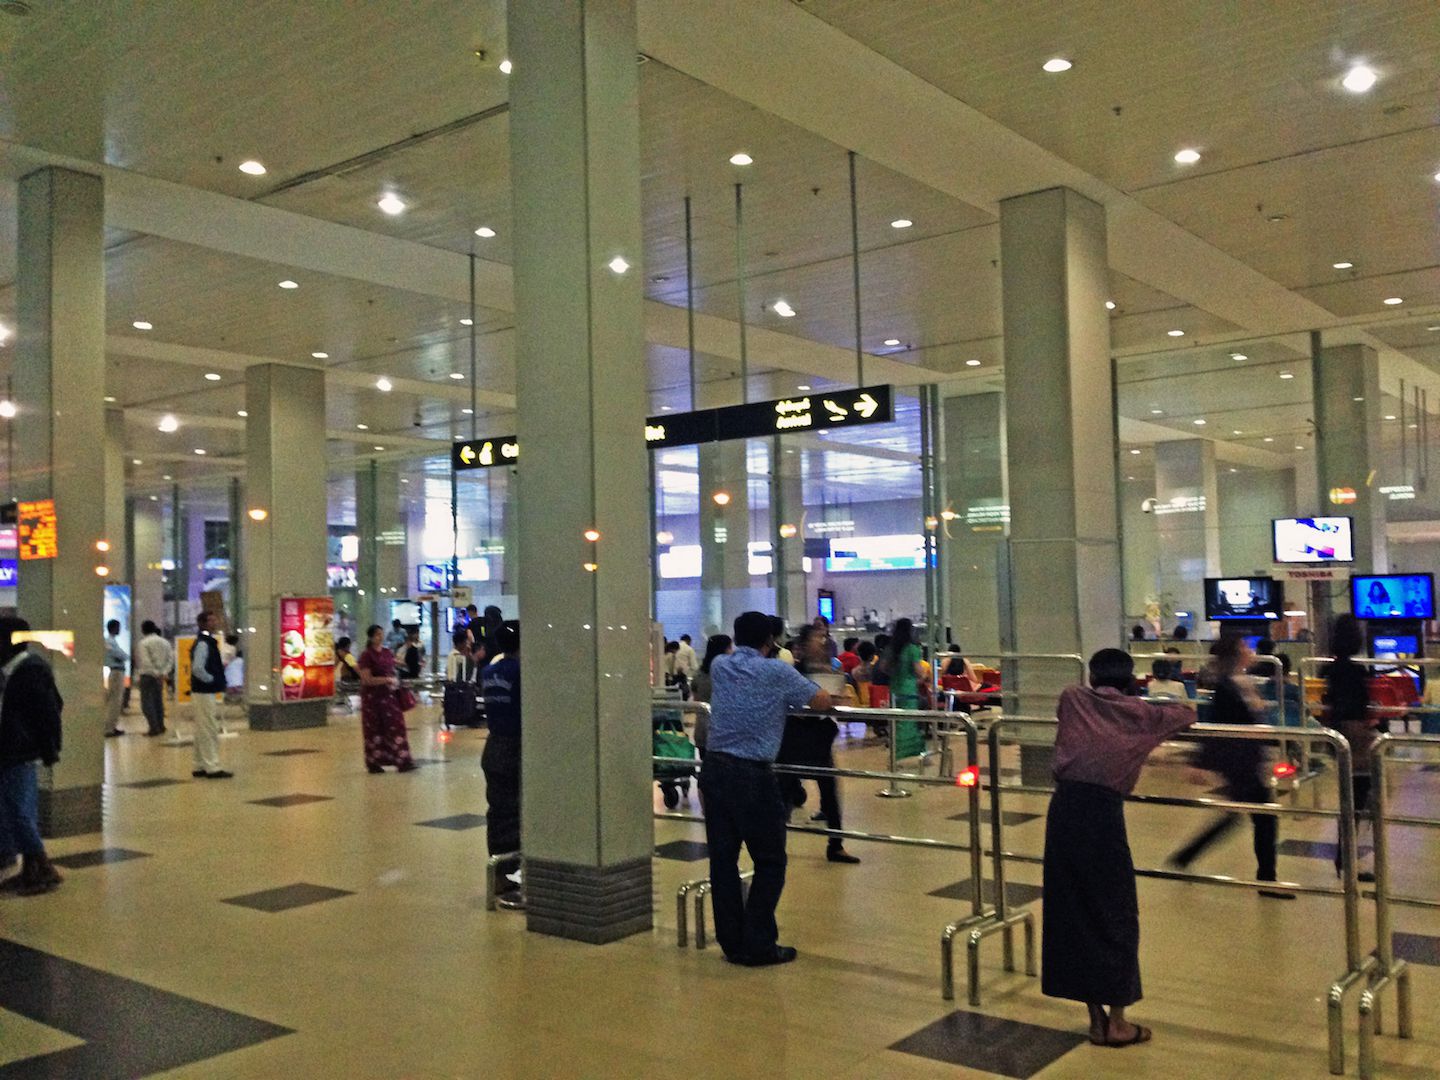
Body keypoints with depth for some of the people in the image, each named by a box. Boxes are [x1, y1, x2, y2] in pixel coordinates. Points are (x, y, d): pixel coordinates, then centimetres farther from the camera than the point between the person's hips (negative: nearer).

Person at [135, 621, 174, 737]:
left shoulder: (144, 643, -10)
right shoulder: (164, 642, 9)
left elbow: (145, 662, -18)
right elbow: (171, 658, 4)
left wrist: (155, 673, -13)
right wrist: (164, 672, 0)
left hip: (147, 676, -6)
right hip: (160, 676, 7)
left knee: (147, 702, -3)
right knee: (158, 701, 15)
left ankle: (154, 728, -9)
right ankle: (161, 726, 17)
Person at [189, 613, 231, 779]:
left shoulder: (208, 641, 14)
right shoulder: (203, 643, -16)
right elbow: (197, 668, -26)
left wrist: (221, 666, 9)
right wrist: (212, 680, -14)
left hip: (205, 692, 10)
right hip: (205, 692, -10)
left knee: (203, 731, 14)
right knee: (210, 730, -6)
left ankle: (200, 767, 21)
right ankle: (212, 768, -3)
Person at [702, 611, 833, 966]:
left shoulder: (719, 667, 10)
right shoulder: (777, 672, -4)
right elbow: (822, 702, 4)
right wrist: (793, 697, 25)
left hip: (715, 770, 5)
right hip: (753, 776, -5)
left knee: (722, 859, 10)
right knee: (770, 861, 6)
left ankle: (732, 943, 15)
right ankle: (757, 945, 6)